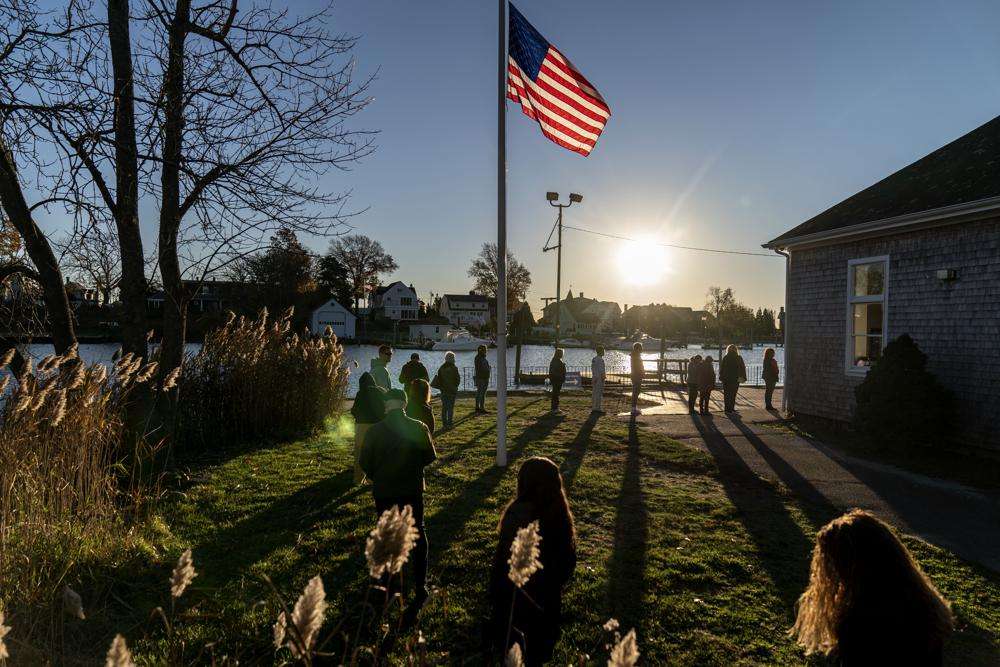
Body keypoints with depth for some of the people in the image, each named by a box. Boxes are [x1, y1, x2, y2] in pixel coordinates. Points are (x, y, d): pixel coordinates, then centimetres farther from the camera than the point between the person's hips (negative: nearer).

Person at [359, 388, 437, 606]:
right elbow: (430, 457, -2)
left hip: (383, 491, 0)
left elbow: (365, 462, -5)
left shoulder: (374, 431, -14)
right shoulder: (419, 428, -14)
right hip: (412, 490, 0)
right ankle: (420, 585, 11)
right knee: (417, 534, 13)